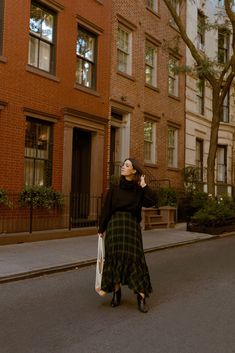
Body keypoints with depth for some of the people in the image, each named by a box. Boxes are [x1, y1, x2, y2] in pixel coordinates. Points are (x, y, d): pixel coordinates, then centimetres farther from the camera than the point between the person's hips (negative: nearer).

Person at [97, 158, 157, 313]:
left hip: (132, 226, -1)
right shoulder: (114, 189, 8)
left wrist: (143, 185, -5)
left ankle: (141, 297, -2)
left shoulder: (139, 190, 6)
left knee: (134, 258, -8)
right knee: (115, 257, -1)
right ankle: (116, 292, 13)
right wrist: (101, 228, 4)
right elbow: (106, 208, 6)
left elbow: (152, 201, -10)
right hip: (115, 225, 1)